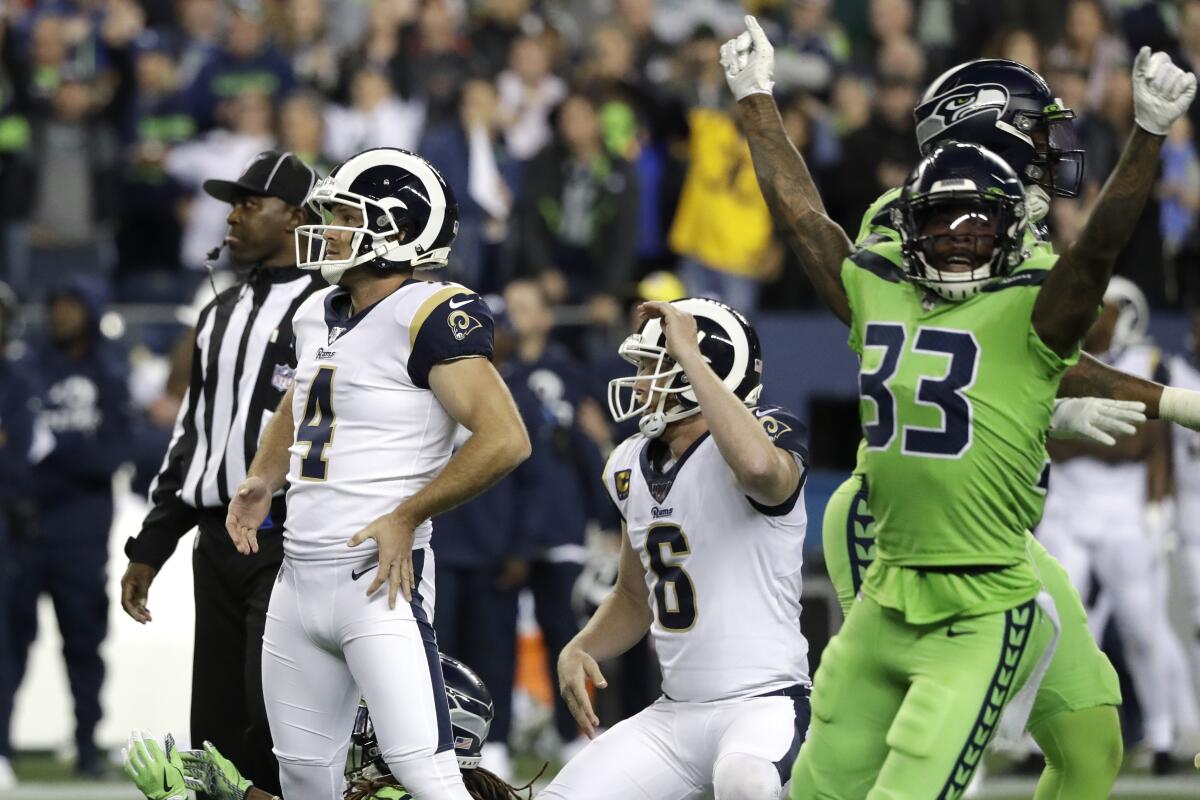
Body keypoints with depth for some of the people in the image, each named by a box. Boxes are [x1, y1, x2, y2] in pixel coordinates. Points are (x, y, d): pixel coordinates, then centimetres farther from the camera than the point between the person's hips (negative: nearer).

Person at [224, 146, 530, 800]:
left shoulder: (429, 317, -12)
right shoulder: (318, 316, 13)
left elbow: (505, 439, -21)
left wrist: (406, 516, -18)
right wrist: (262, 482, 16)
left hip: (378, 575, -9)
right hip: (300, 573, 9)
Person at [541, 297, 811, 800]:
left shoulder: (769, 433, -11)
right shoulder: (633, 467, 12)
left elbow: (759, 467, -39)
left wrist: (688, 354, -28)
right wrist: (579, 650, 4)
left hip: (764, 705, -8)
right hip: (673, 715, 8)